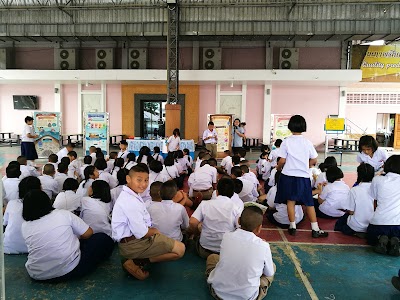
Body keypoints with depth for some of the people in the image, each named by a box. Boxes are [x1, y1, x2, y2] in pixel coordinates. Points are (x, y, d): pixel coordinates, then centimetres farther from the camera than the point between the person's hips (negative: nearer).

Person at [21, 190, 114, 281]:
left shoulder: (25, 226, 0)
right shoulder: (64, 214, -7)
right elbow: (88, 233, -1)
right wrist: (77, 238, 21)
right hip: (70, 270, -4)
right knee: (104, 239, 9)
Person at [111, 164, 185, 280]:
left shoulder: (130, 196, 10)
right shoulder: (130, 202, -24)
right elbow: (141, 233, -23)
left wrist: (151, 230, -2)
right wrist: (155, 231, -5)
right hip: (133, 245, -10)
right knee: (179, 249, -10)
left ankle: (134, 259, 9)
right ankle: (136, 262, -7)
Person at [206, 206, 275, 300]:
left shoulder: (226, 236, -8)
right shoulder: (264, 246, -15)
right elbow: (269, 274, 2)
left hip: (218, 292, 2)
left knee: (212, 257, 27)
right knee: (273, 266, 19)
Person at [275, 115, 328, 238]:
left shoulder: (286, 142, -7)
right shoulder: (307, 143, -1)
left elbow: (282, 160, -7)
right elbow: (314, 160, 3)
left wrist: (278, 167, 13)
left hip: (289, 176, -1)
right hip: (303, 176, 1)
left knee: (290, 201, 8)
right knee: (309, 203, 9)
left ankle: (292, 227, 11)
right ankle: (315, 229, 13)